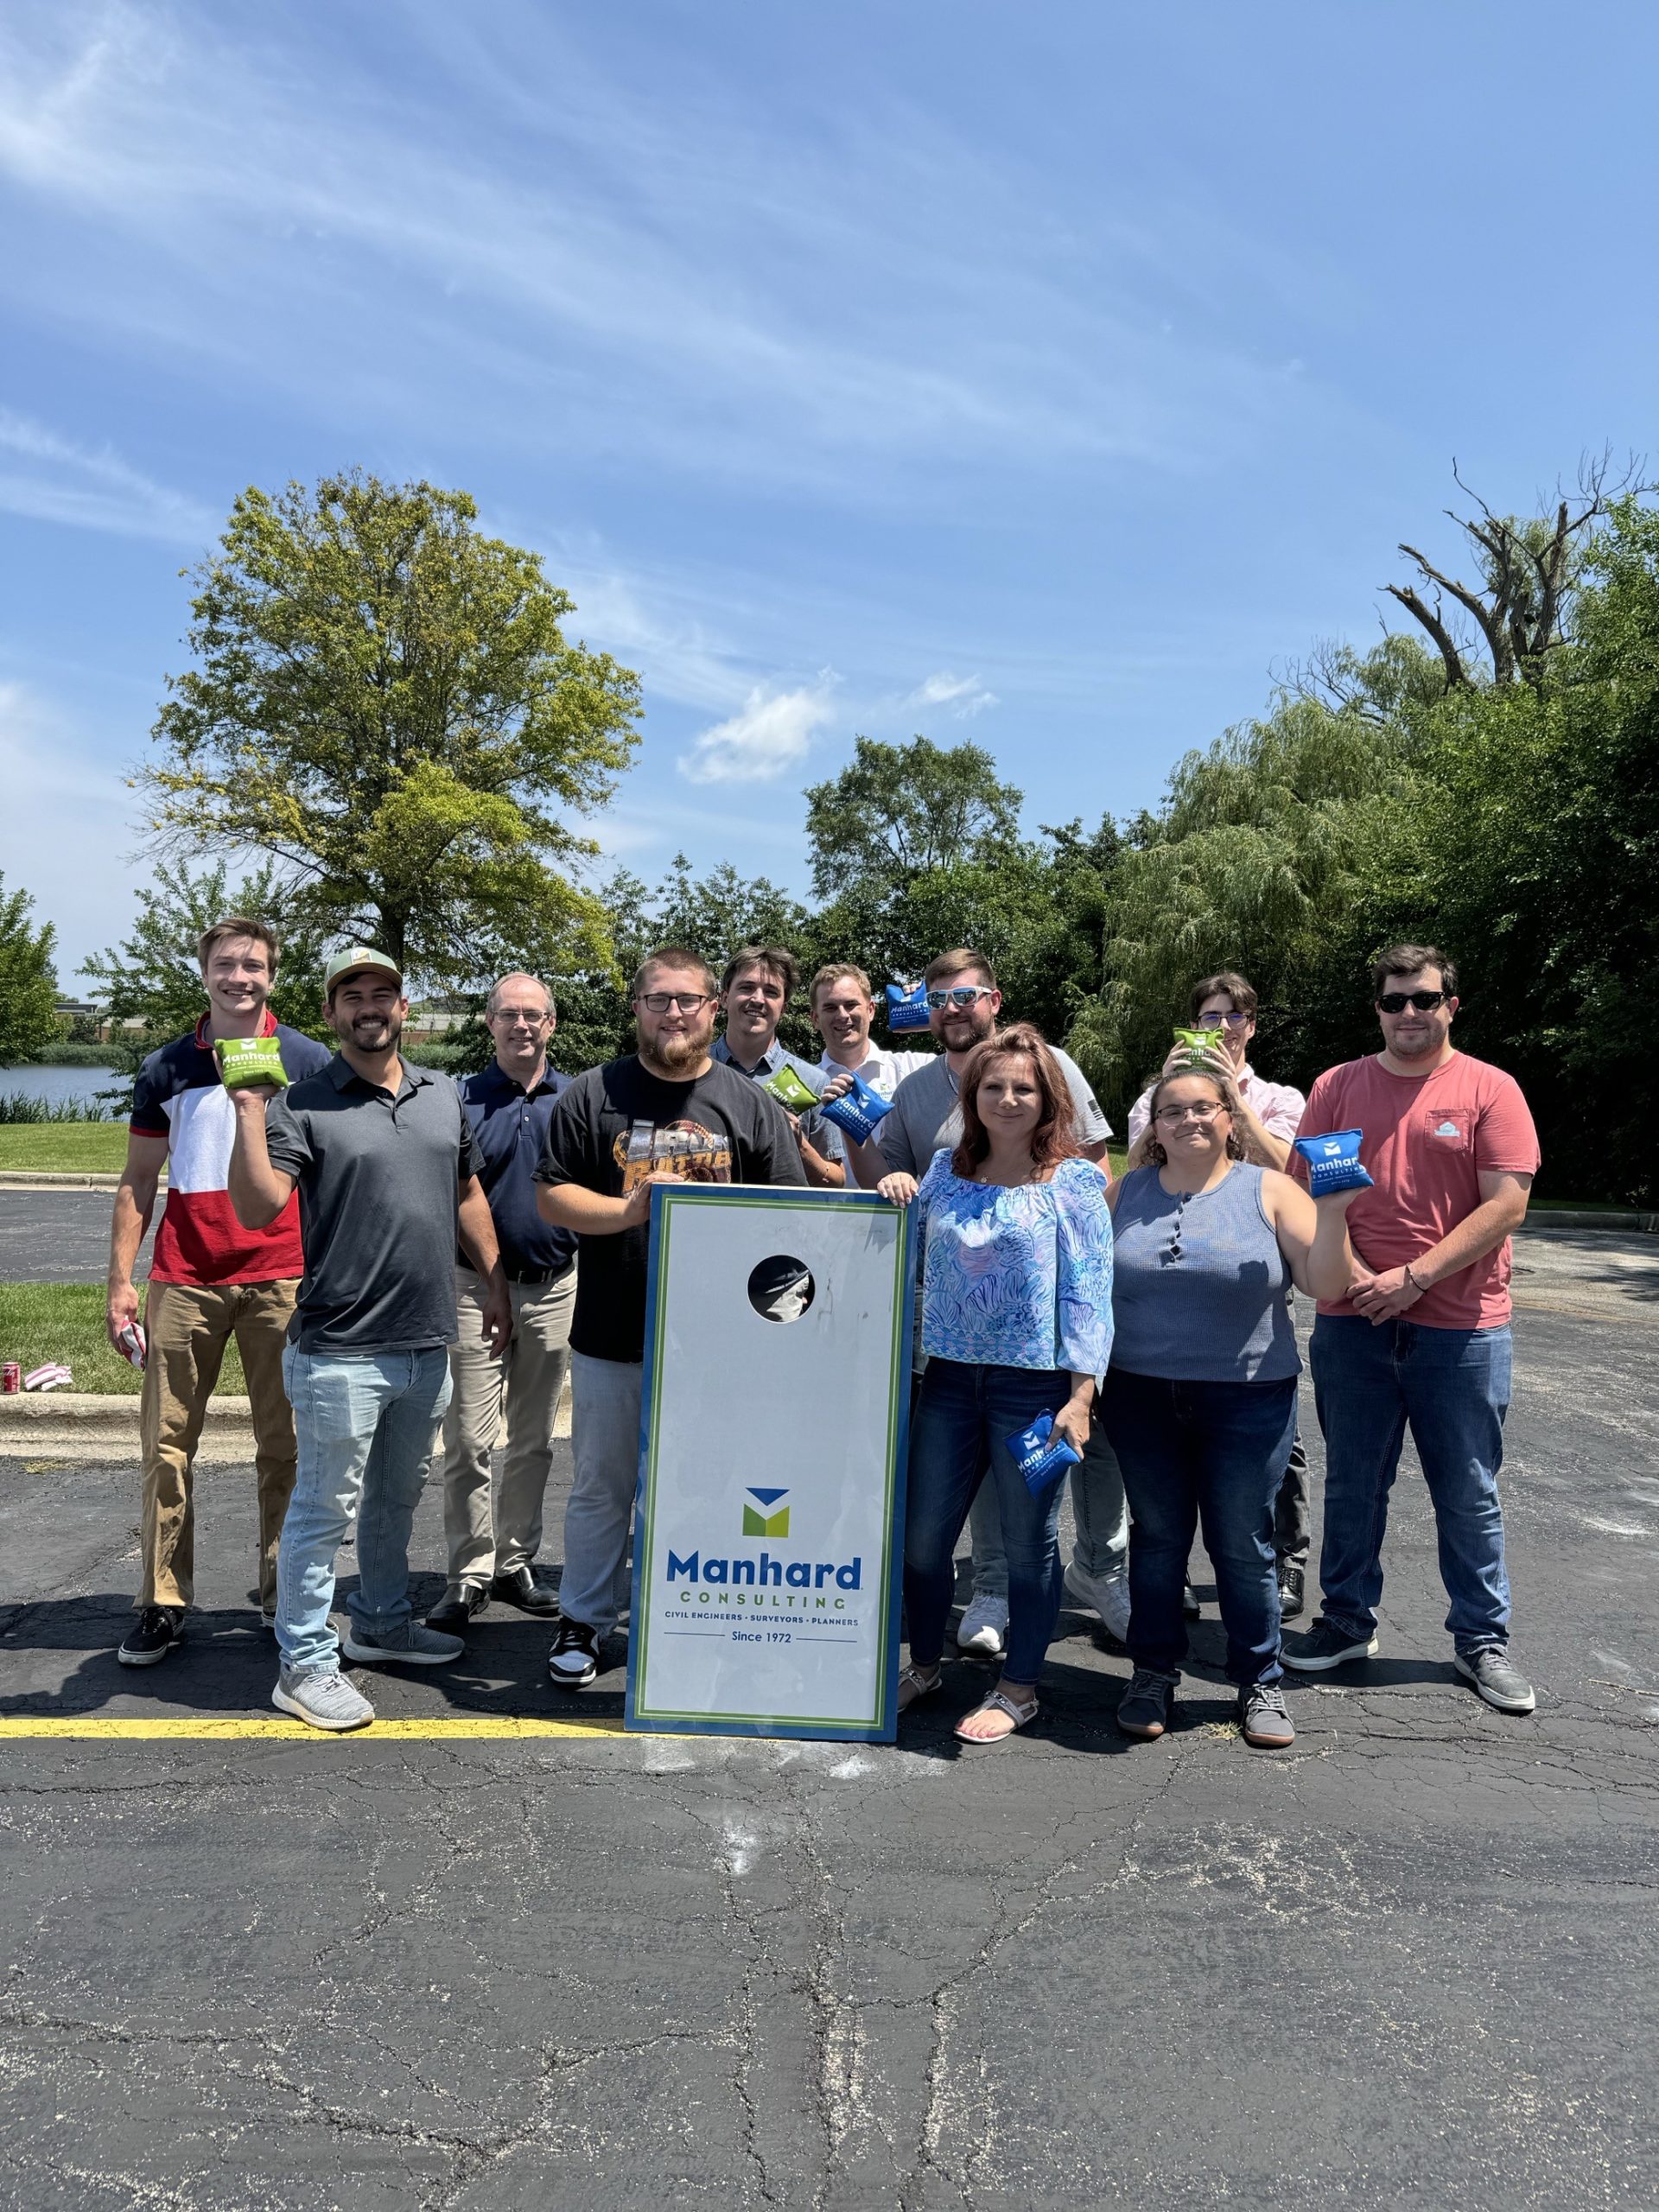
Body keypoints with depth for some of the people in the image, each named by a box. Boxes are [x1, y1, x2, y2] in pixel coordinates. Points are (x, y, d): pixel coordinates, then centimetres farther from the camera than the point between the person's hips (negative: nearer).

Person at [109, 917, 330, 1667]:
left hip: (283, 1280, -1)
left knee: (284, 1446, 5)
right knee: (166, 1443, 3)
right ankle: (162, 1601, 14)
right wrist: (120, 1281, 3)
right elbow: (139, 1182, 10)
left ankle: (281, 1592, 18)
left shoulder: (309, 1062, 3)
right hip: (184, 1281, 2)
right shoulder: (167, 1069, 9)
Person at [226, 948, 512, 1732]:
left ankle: (381, 1621, 40)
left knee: (397, 1496, 22)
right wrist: (249, 1111, -27)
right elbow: (257, 1208, -19)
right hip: (342, 1350, -6)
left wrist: (493, 1283, 15)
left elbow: (469, 1195, 17)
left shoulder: (443, 1095, 10)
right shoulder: (302, 1105, -8)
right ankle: (305, 1665, 17)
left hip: (428, 1343, 6)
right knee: (326, 1507, 3)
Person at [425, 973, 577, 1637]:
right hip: (475, 1286, -2)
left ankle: (516, 1561, 25)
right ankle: (469, 1574, 10)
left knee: (534, 1439, 12)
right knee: (468, 1440, -2)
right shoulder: (461, 1100, 0)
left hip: (555, 1288, 2)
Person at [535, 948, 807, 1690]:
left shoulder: (752, 1104, 4)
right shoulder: (592, 1094, 3)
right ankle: (583, 1620, 29)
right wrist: (629, 1211, -15)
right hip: (611, 1337, 0)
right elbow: (551, 1196, 0)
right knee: (601, 1488, 13)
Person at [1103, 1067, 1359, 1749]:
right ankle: (1153, 1673, 26)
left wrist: (1332, 1213, -19)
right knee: (1157, 1535, 11)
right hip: (1142, 1398, 2)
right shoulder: (1127, 1193, 6)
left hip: (1247, 1401, -2)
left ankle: (1259, 1682, 24)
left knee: (1243, 1544, 6)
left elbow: (1327, 1284, -6)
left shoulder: (1269, 1191, 0)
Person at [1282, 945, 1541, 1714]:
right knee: (1352, 1482, 12)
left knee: (1468, 1492, 9)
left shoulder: (1490, 1090, -2)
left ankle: (1482, 1638, 25)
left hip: (1461, 1327, -2)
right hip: (1352, 1321, 2)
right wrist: (1350, 1274, -10)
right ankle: (1348, 1620, 28)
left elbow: (1506, 1204, -9)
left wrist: (1415, 1277, -15)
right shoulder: (1337, 1086, 5)